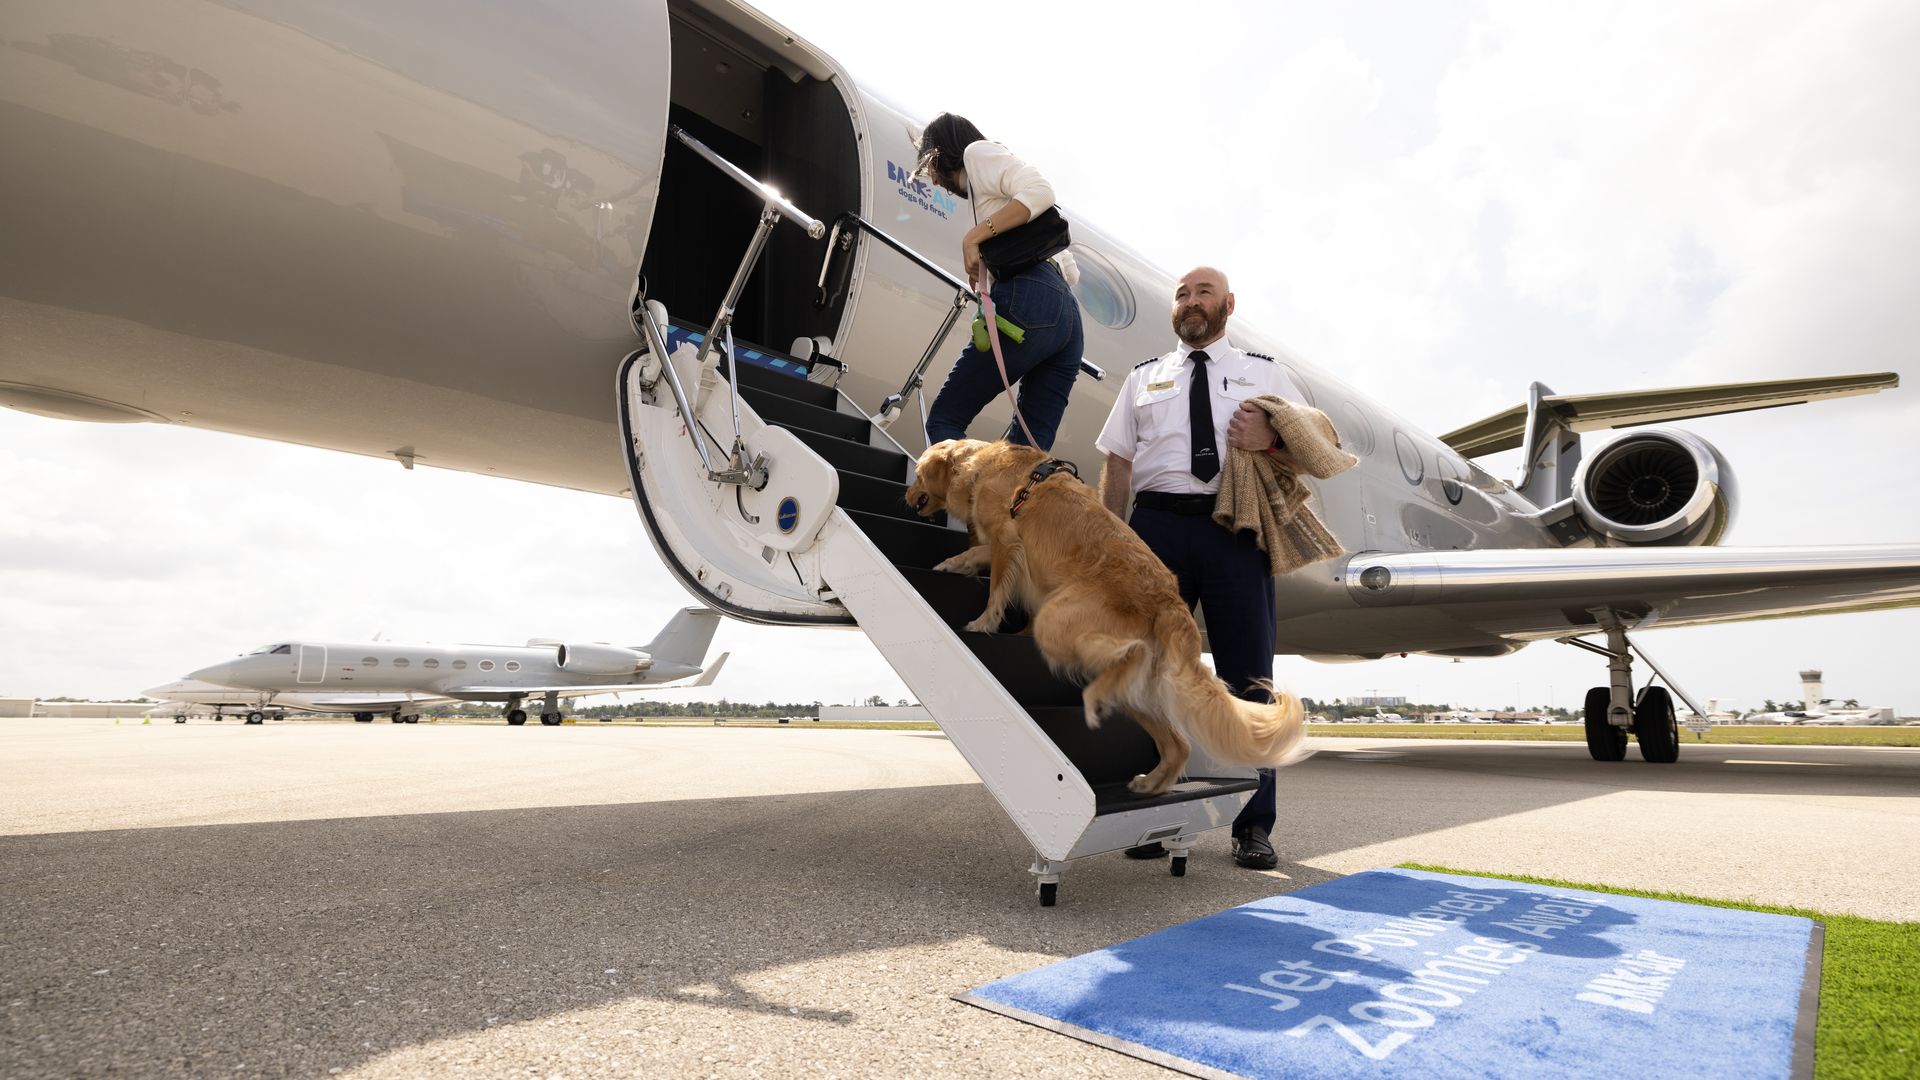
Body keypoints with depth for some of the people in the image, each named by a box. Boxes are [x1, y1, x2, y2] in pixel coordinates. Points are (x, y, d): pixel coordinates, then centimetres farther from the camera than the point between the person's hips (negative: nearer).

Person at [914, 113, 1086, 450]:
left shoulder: (978, 151, 12)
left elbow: (1040, 192, -10)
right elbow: (1070, 270, 29)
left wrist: (975, 234, -9)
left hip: (1027, 301, -9)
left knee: (943, 421, -4)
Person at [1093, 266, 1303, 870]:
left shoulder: (1264, 373, 19)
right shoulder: (1144, 379, 20)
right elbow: (1118, 464, 13)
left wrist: (1272, 437, -10)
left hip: (1236, 527, -1)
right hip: (1158, 525, 1)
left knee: (1248, 672, 0)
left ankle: (1253, 826, 9)